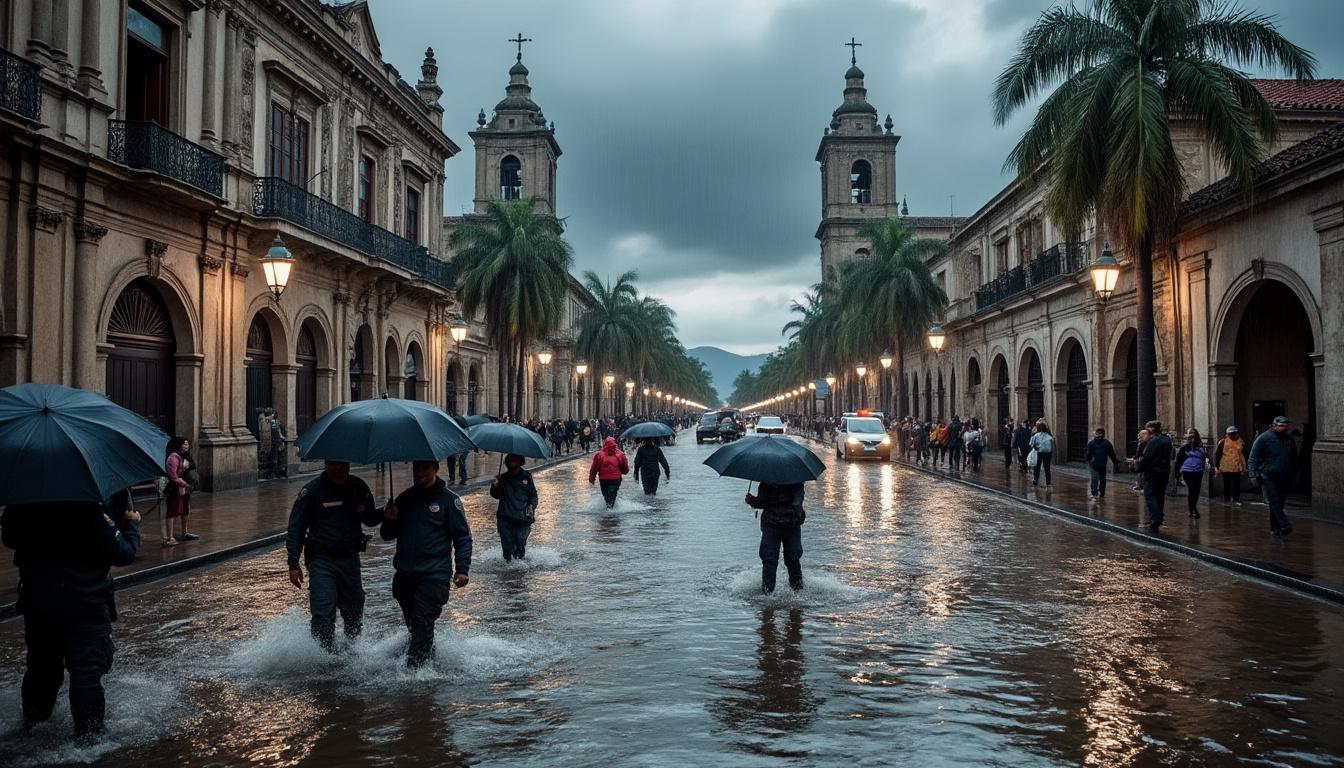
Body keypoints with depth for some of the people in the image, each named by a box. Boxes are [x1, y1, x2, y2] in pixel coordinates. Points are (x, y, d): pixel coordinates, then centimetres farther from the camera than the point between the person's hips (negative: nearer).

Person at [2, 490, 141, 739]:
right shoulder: (92, 510, -21)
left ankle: (31, 720, 39)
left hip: (36, 600, 6)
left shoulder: (23, 506, -4)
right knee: (87, 670, 3)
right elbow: (123, 554, -16)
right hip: (85, 604, -6)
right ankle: (88, 732, 6)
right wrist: (132, 523, 0)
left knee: (41, 665, 24)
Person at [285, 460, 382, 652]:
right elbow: (295, 529, -3)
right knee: (323, 615, -12)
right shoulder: (311, 490, -6)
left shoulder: (359, 487, 5)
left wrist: (384, 514, -8)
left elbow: (370, 520, 15)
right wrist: (293, 564, -10)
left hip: (350, 558, 4)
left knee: (355, 612, 10)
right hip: (322, 559, -4)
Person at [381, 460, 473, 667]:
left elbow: (463, 537, -2)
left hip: (434, 575, -5)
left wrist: (462, 569, -11)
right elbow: (387, 536, 16)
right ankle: (429, 658, 32)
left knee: (422, 624, -12)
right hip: (404, 575, 6)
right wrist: (389, 520, -6)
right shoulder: (405, 499, 12)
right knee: (412, 624, 13)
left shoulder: (448, 499, -2)